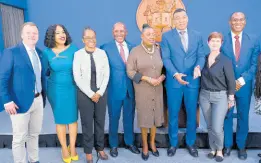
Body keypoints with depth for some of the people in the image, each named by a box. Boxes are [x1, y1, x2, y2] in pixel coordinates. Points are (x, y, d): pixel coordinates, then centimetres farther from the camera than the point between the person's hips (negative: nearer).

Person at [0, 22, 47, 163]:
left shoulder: (39, 53, 10)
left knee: (34, 134, 19)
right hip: (20, 102, -6)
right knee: (19, 138, 6)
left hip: (38, 100, 6)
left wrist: (43, 96, 7)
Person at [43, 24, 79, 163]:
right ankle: (64, 148, 26)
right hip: (55, 90, 0)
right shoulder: (47, 52, -3)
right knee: (60, 120, 9)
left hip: (72, 89, 0)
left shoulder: (73, 49, -6)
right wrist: (46, 89, 6)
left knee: (72, 118, 10)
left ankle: (72, 147, 27)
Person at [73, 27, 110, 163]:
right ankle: (88, 151, 26)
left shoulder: (102, 53, 1)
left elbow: (106, 74, 1)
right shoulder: (78, 54, -7)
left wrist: (100, 92, -7)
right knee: (87, 123, 8)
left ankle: (100, 148, 31)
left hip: (101, 92, 2)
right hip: (84, 93, -2)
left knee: (100, 121, 13)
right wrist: (90, 94, -11)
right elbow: (77, 77, -9)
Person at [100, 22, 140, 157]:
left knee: (129, 117, 16)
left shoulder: (132, 48, 4)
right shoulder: (106, 48, -6)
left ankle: (129, 142, 35)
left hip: (130, 89, 3)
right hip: (114, 89, -3)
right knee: (114, 118, 12)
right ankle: (113, 145, 30)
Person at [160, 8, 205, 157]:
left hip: (193, 80, 2)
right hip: (174, 81, -2)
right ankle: (173, 143, 27)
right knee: (173, 114, 9)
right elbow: (166, 58, -6)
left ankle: (191, 143, 31)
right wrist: (175, 74, -20)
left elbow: (201, 55, 3)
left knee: (192, 113, 12)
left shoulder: (197, 36, 7)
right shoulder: (167, 36, 0)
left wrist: (198, 67, -19)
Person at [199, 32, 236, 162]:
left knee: (217, 128, -7)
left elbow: (231, 81, -6)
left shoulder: (226, 61, -9)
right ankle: (213, 149, 31)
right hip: (204, 95, 4)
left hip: (220, 96, -4)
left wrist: (231, 99, -4)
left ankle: (219, 150, 20)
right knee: (209, 126, 13)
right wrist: (201, 93, 5)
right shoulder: (204, 59, 2)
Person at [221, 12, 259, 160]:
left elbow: (254, 64, -1)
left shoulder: (253, 41, 2)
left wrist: (241, 80, -12)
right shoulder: (222, 41, -2)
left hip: (245, 85, 1)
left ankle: (241, 146, 28)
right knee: (227, 116, 9)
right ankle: (227, 145, 26)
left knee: (243, 116, 11)